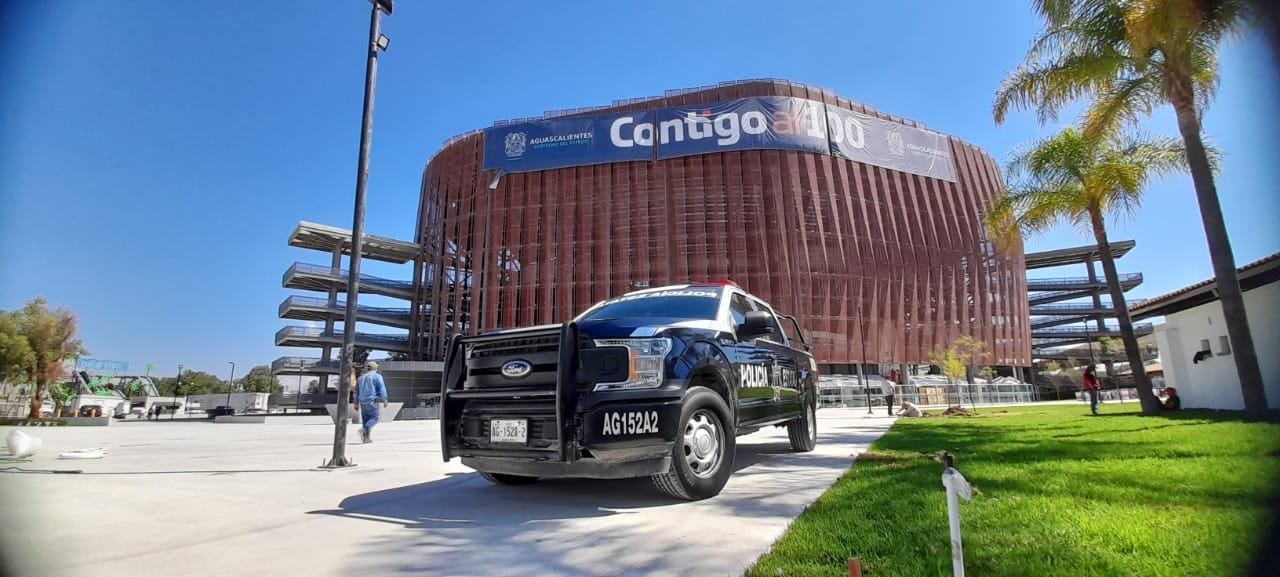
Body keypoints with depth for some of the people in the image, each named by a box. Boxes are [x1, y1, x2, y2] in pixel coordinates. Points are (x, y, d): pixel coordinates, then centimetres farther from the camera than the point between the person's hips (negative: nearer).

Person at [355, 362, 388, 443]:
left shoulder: (361, 377, 16)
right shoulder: (377, 376, -3)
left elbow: (357, 392, 19)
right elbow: (382, 389, -12)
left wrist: (356, 404, 23)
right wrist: (385, 400, -11)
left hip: (363, 402, 6)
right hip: (372, 401, -6)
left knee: (366, 419, 10)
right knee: (374, 418, -1)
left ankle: (366, 437, 4)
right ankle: (364, 429, -24)